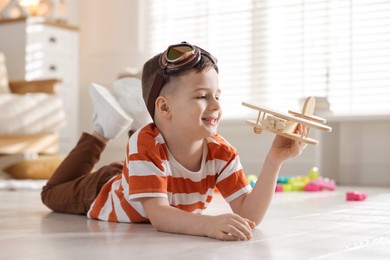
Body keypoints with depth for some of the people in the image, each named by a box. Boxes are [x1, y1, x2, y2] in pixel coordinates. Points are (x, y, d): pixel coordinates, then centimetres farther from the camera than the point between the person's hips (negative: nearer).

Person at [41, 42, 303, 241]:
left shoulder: (222, 152, -32)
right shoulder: (146, 145, -44)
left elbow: (248, 215, -39)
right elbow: (158, 214, -53)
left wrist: (274, 159, -52)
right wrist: (208, 224, -73)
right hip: (103, 190, -4)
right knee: (53, 193, 26)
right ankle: (103, 131, 27)